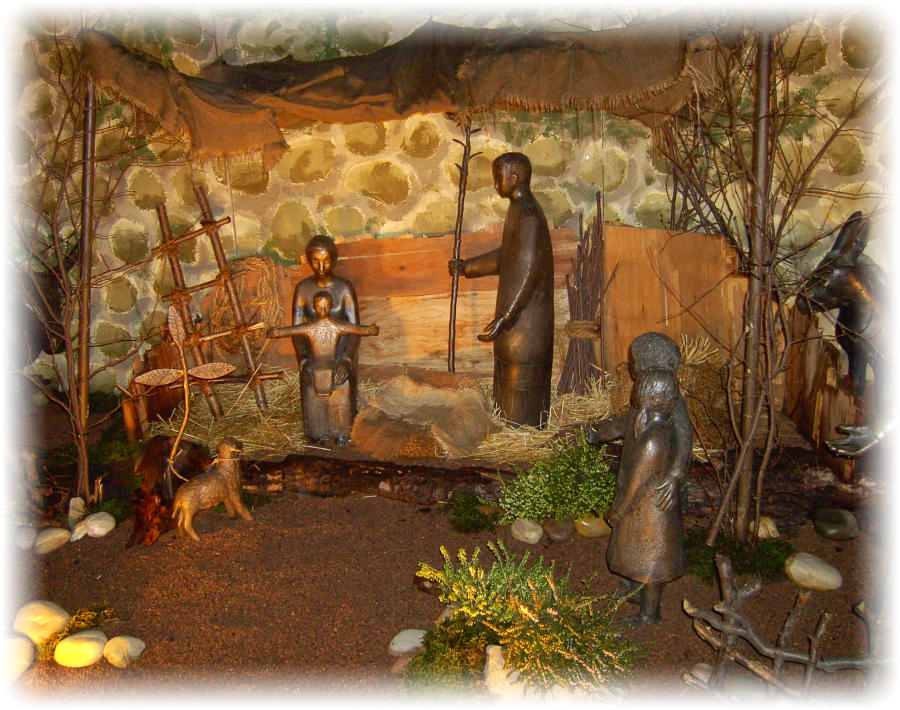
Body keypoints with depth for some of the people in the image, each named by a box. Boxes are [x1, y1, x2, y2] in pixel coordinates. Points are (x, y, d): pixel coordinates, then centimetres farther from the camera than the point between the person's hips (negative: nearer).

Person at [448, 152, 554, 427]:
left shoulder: (527, 214, -19)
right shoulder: (520, 210, 14)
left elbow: (527, 269, -26)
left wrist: (505, 317, -30)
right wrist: (467, 267, 32)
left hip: (525, 318, -11)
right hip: (516, 313, 11)